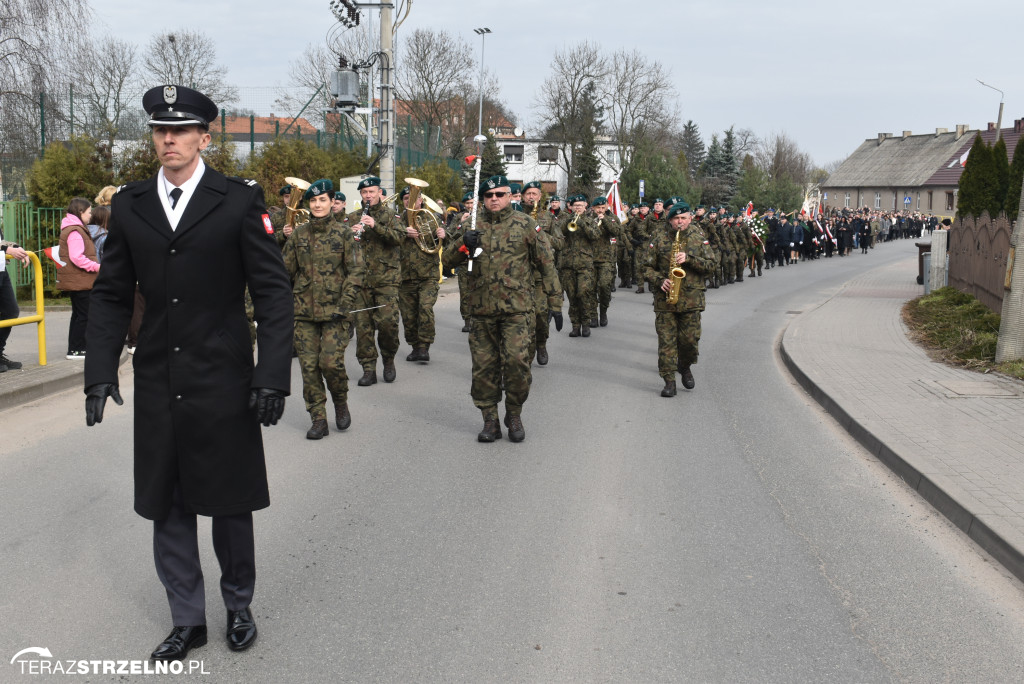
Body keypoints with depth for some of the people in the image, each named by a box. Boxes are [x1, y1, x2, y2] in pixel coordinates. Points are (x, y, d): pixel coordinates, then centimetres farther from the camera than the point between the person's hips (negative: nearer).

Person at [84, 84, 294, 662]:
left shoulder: (240, 200, -6)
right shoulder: (129, 205, 5)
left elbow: (274, 292, -8)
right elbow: (112, 296, 9)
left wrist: (274, 374, -15)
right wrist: (101, 370, 0)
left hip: (223, 382, -3)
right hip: (157, 386, 4)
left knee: (229, 503, 10)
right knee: (167, 508, 12)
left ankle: (239, 606, 33)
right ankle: (188, 620, 29)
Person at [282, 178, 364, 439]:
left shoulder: (343, 234, 1)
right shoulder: (299, 234, 9)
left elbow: (356, 271, -2)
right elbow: (285, 269, 14)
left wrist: (345, 305, -11)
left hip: (333, 311, -3)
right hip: (304, 311, 3)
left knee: (331, 362, -12)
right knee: (309, 366, 1)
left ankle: (341, 402, 18)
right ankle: (318, 420, 11)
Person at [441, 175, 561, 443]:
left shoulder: (523, 224, 4)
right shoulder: (473, 226, 11)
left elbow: (546, 264, 6)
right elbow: (448, 259, 10)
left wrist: (555, 302, 3)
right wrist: (463, 245, -12)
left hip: (516, 309, -3)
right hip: (482, 310, 3)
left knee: (516, 360, -13)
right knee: (484, 367, 5)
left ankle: (514, 416, 8)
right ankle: (490, 420, 18)